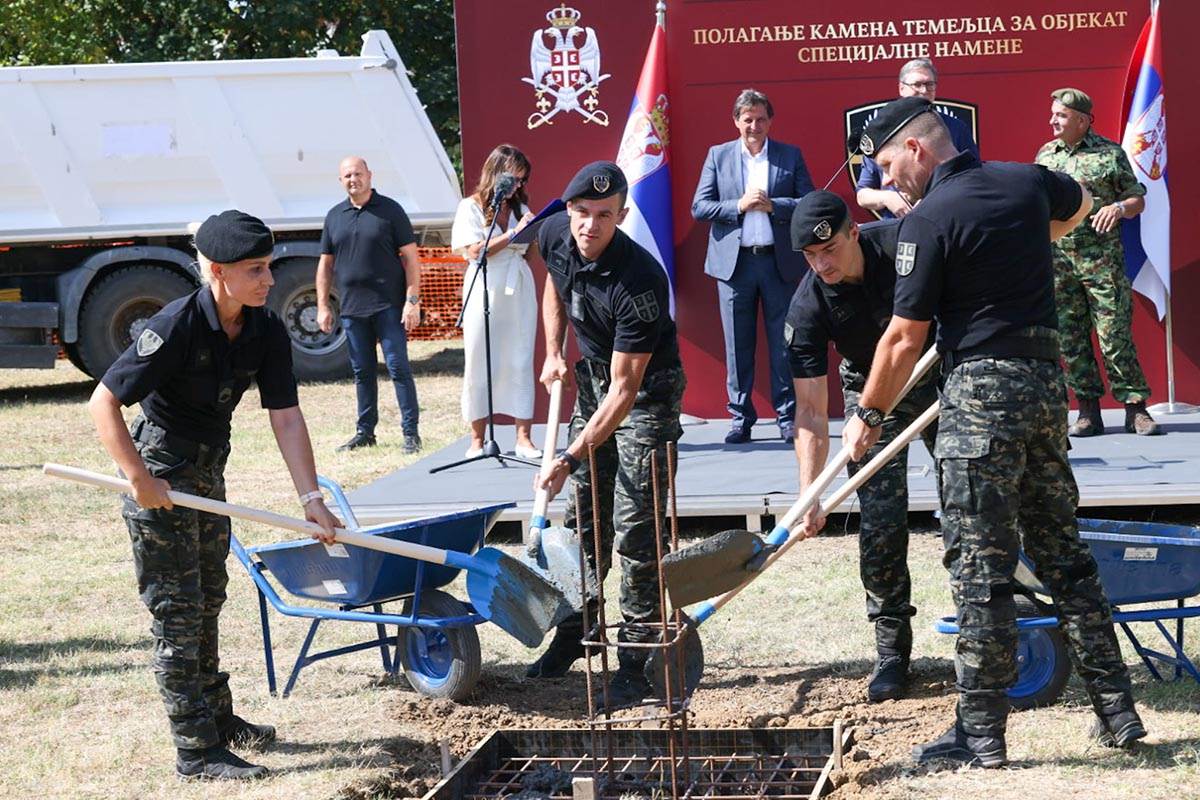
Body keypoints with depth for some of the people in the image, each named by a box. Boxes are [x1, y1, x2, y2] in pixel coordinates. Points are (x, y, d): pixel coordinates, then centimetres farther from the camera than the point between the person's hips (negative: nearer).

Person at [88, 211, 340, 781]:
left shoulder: (266, 332, -7)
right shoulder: (177, 326, -27)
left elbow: (285, 417, -5)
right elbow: (103, 402, -25)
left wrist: (311, 497, -12)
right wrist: (140, 481, -26)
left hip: (209, 472, 8)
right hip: (161, 476, -8)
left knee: (207, 602, 20)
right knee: (178, 612, -3)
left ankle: (217, 718, 35)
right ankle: (196, 751, 2)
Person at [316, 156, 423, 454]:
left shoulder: (389, 210, -1)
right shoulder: (335, 216, 11)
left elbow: (410, 257, -3)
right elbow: (325, 263, 16)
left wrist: (412, 300, -10)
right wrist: (323, 306, 9)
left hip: (388, 306, -4)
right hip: (351, 307, 4)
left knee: (398, 368, -6)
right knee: (362, 371, 10)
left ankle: (411, 432, -3)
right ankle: (365, 432, 18)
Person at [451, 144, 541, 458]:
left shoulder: (520, 208, 14)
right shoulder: (471, 207, 2)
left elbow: (530, 252, 14)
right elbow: (475, 250, -9)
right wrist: (513, 233, -11)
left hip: (519, 292, 4)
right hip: (485, 293, -4)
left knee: (521, 364, 0)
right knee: (479, 365, 0)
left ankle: (523, 437, -1)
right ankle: (478, 438, 4)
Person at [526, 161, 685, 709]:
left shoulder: (638, 281, -33)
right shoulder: (555, 236, -12)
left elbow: (626, 388, -31)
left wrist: (571, 458, -34)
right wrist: (554, 353, 3)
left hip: (646, 390, -7)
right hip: (593, 379, 7)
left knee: (635, 530, -11)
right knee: (582, 514, 14)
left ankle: (634, 660, -4)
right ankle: (574, 632, 27)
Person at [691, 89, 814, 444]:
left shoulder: (791, 156, 8)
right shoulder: (718, 156, 9)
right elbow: (699, 207, 2)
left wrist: (773, 206, -14)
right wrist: (739, 206, -11)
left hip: (779, 261, 0)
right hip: (734, 262, 1)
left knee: (784, 343, 1)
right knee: (737, 345, 3)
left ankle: (788, 416, 8)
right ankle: (740, 418, 10)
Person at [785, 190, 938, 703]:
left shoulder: (903, 242, -26)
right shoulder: (807, 308, -25)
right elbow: (812, 410, -23)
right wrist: (809, 498, -31)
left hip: (941, 377, 0)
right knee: (880, 525, -8)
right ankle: (891, 651, 2)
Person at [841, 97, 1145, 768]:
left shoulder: (929, 221, -13)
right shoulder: (1028, 181, 8)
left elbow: (906, 340, -10)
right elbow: (1079, 205, 32)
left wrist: (867, 417, 3)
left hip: (982, 390, -7)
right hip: (1047, 379, 7)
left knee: (981, 564, -3)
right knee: (1062, 549, 14)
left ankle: (982, 736, 0)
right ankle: (1118, 712, 16)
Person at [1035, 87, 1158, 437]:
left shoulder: (1110, 153, 2)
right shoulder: (1045, 155, 13)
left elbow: (1138, 200, 6)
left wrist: (1119, 207, -15)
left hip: (1102, 259, -4)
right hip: (1056, 260, 4)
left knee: (1115, 334, -7)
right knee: (1070, 336, 3)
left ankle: (1136, 407, 0)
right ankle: (1089, 411, 10)